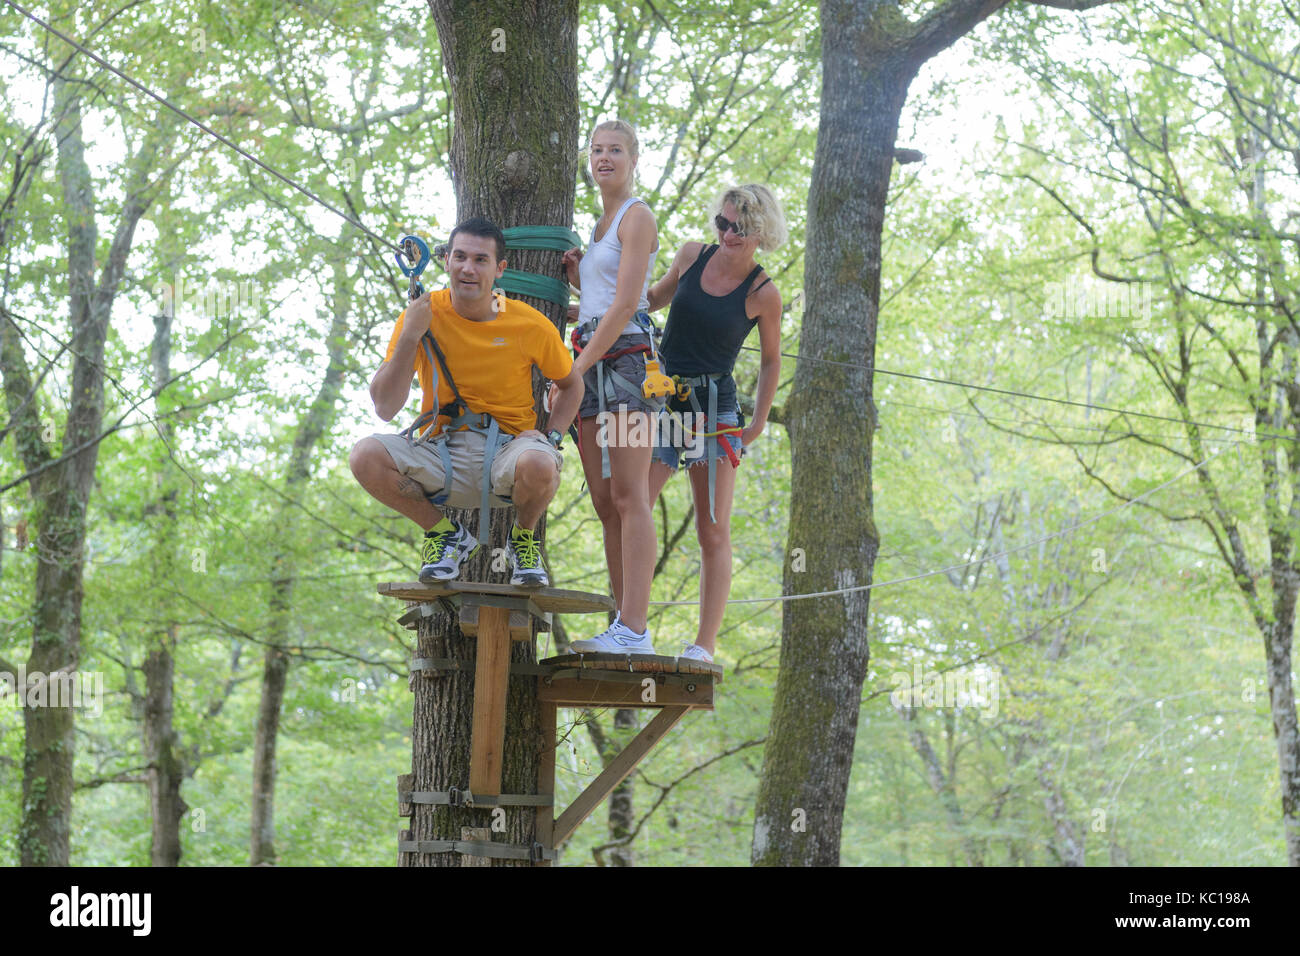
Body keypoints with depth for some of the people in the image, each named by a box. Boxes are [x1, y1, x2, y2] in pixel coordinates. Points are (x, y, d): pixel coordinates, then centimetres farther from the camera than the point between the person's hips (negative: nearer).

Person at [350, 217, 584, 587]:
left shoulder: (531, 325, -3)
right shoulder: (423, 314, -3)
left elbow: (571, 385, 17)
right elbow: (385, 408, -9)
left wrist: (551, 437, -2)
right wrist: (410, 336, -19)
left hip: (508, 449, -1)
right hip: (443, 457, 1)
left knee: (538, 465, -38)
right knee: (366, 455, -27)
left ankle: (523, 537, 0)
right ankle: (446, 534, -1)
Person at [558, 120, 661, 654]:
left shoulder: (637, 217, -3)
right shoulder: (600, 224, 24)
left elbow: (625, 304, -13)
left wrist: (575, 370, -15)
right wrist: (573, 272, 9)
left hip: (625, 354, -9)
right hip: (591, 360, 9)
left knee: (628, 497, -14)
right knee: (605, 502, 3)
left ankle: (635, 630, -19)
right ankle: (623, 627, 3)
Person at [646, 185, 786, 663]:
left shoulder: (763, 293, -6)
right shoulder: (692, 256, 2)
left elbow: (770, 359, 8)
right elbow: (651, 299, 21)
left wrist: (758, 422, 4)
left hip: (714, 408, -3)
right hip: (660, 398, 3)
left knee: (713, 532, -2)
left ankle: (704, 645, 2)